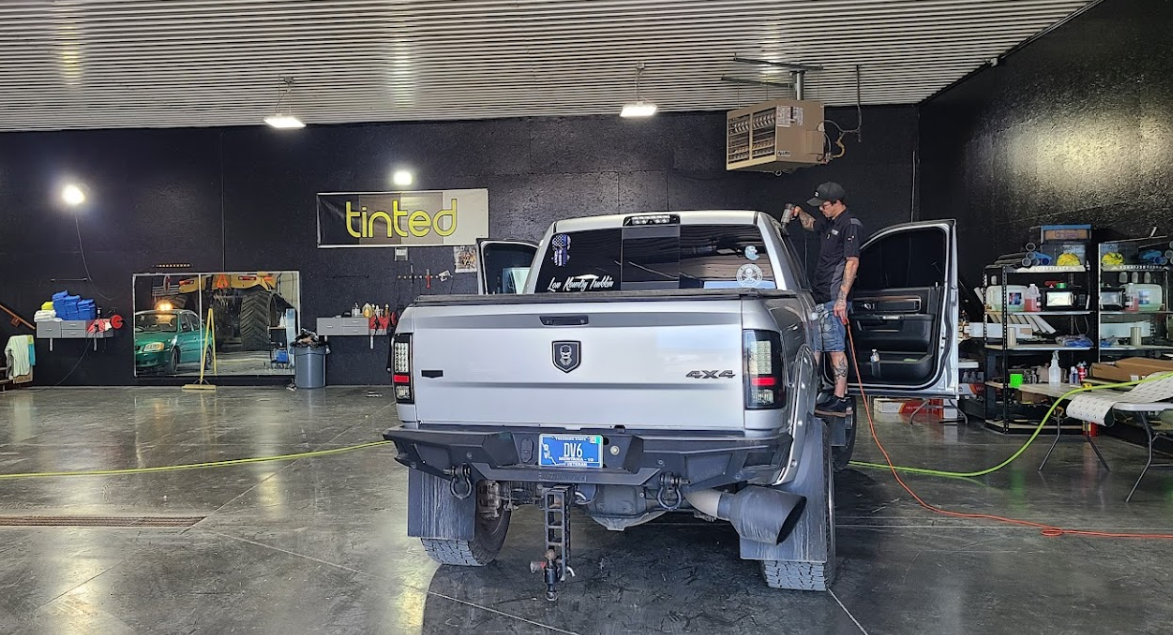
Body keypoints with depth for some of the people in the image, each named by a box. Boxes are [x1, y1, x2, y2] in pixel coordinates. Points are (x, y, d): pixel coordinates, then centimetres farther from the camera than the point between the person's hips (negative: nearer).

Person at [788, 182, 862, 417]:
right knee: (813, 346, 12)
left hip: (833, 299, -9)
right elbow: (811, 224, 42)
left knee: (835, 349, -8)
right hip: (819, 296, 9)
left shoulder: (850, 224, -9)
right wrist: (799, 213, 19)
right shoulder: (828, 223, 18)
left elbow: (852, 262, -16)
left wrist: (842, 298, -21)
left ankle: (840, 400, -4)